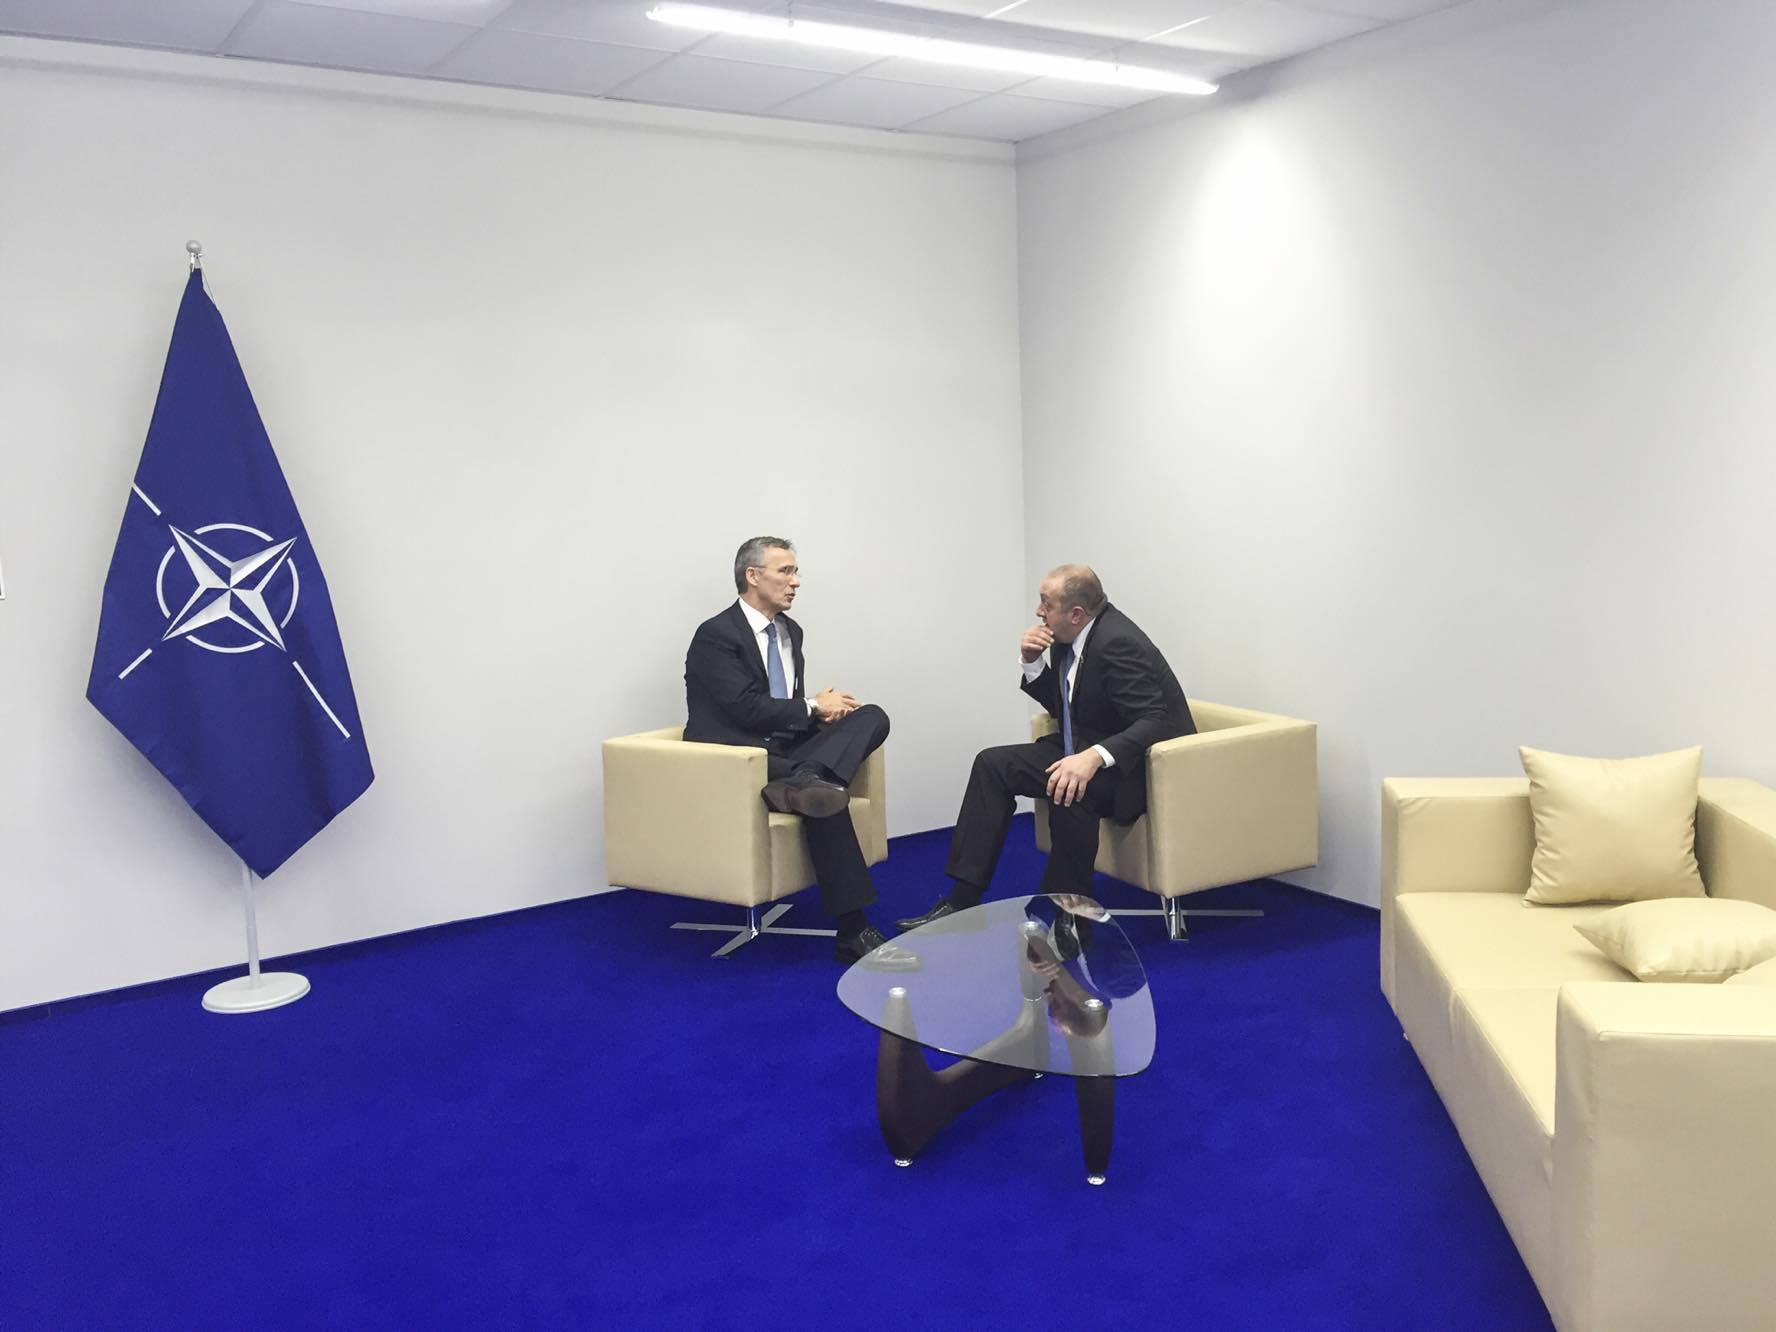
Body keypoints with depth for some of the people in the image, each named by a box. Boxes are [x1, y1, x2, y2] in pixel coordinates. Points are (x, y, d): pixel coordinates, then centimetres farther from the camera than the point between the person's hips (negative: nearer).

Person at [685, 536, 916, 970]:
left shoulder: (790, 631, 15)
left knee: (872, 717, -13)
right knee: (823, 795, -33)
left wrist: (825, 711, -3)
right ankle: (854, 933, -31)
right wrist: (813, 707, -10)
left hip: (784, 748, 8)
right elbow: (746, 707, -20)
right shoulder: (716, 635, -10)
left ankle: (805, 779, -42)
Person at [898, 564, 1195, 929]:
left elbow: (1155, 722, -30)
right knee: (992, 764, -1)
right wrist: (1032, 662, -6)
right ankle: (962, 899, -3)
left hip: (1139, 763, -9)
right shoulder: (1067, 636, 0)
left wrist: (1094, 757, -44)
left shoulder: (1117, 642, -25)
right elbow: (1061, 705, 12)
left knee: (1069, 789, -36)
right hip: (1084, 747, 9)